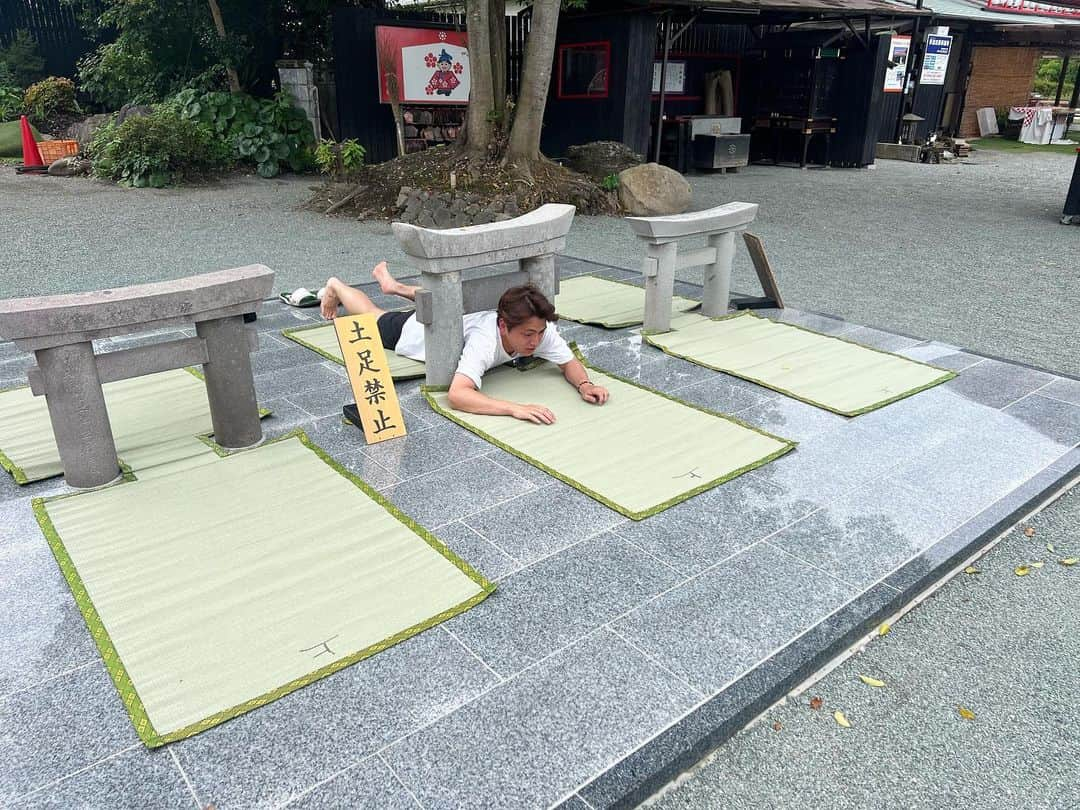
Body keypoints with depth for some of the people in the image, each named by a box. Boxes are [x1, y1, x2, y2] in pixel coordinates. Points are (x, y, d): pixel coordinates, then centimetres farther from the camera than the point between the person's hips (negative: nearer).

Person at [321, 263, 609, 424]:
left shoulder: (540, 328, -35)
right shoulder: (485, 341, -51)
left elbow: (570, 363, -25)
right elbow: (456, 395, -62)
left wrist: (584, 383, -48)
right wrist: (515, 408, -71)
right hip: (413, 330, -4)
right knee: (373, 316, 28)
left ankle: (394, 285, 65)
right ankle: (336, 286, 56)